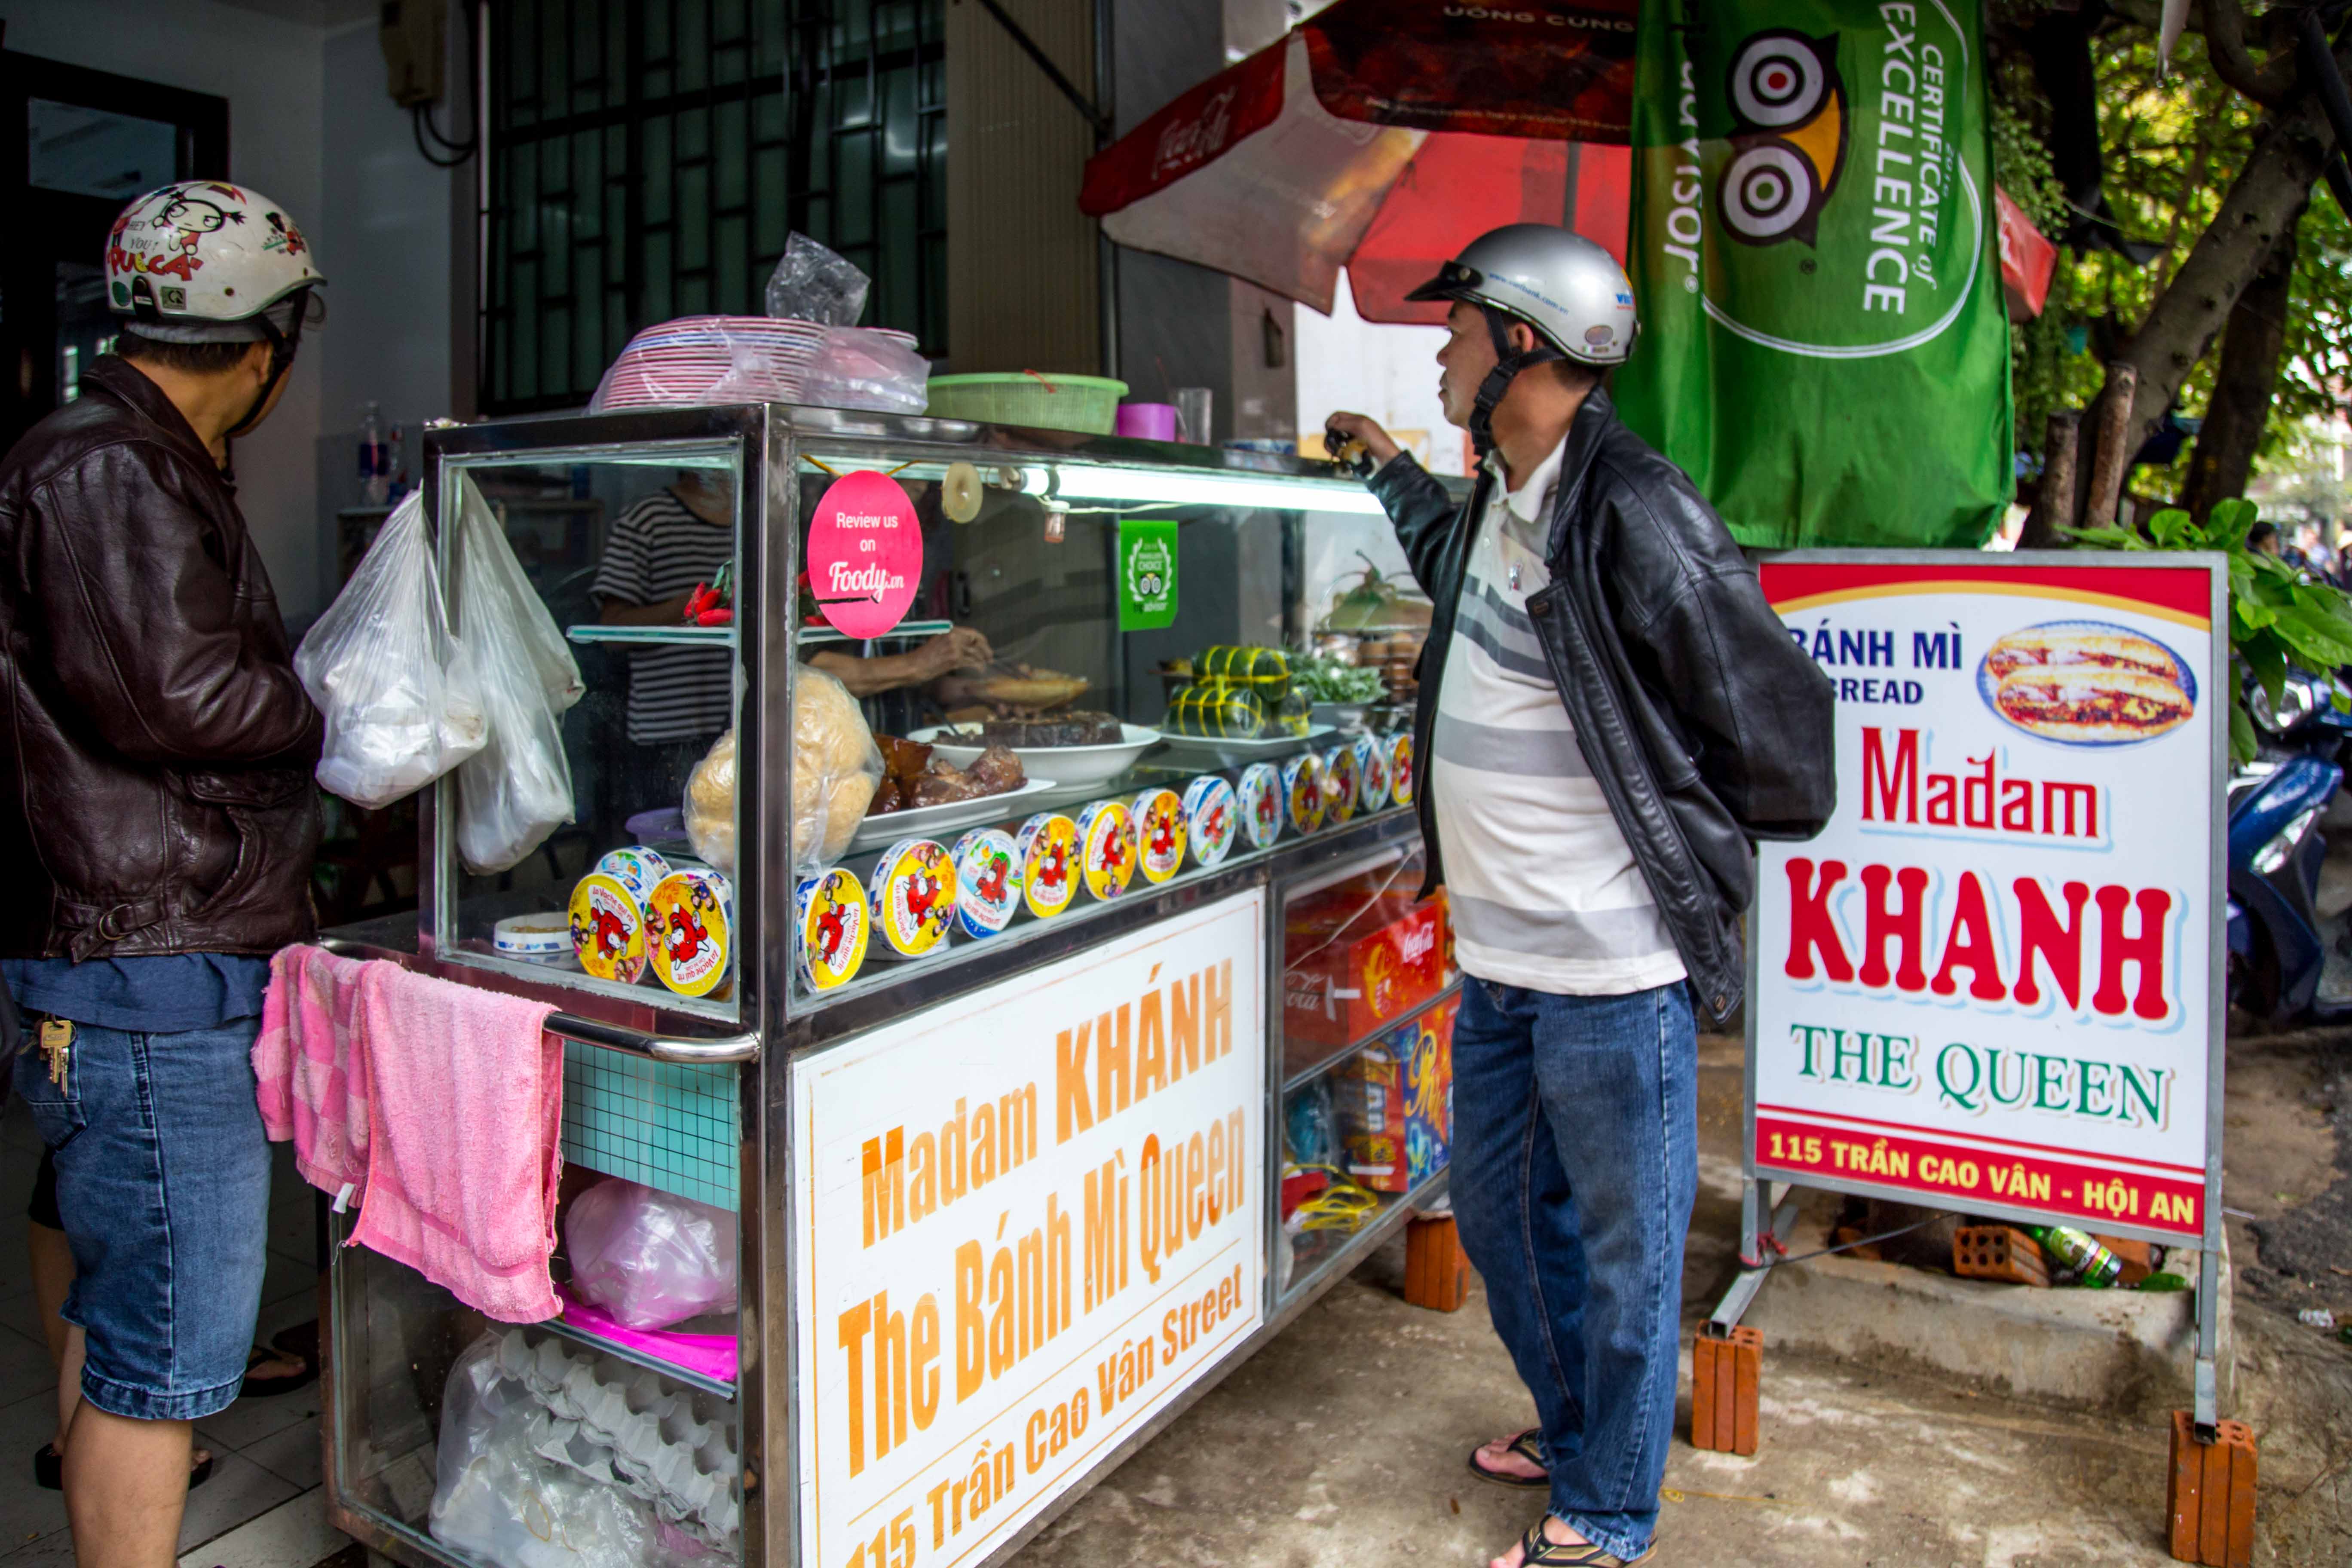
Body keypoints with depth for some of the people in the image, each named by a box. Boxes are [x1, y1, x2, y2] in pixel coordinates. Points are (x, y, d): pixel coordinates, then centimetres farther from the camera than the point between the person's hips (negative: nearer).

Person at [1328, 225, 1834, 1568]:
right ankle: (1573, 1435, 45)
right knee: (1503, 1216, 23)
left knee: (1623, 1253, 9)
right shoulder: (1498, 503, 10)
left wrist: (1679, 838, -3)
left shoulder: (1636, 515, -19)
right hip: (1499, 959, 9)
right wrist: (1391, 469, 46)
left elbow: (1781, 727, -16)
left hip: (1611, 968, -9)